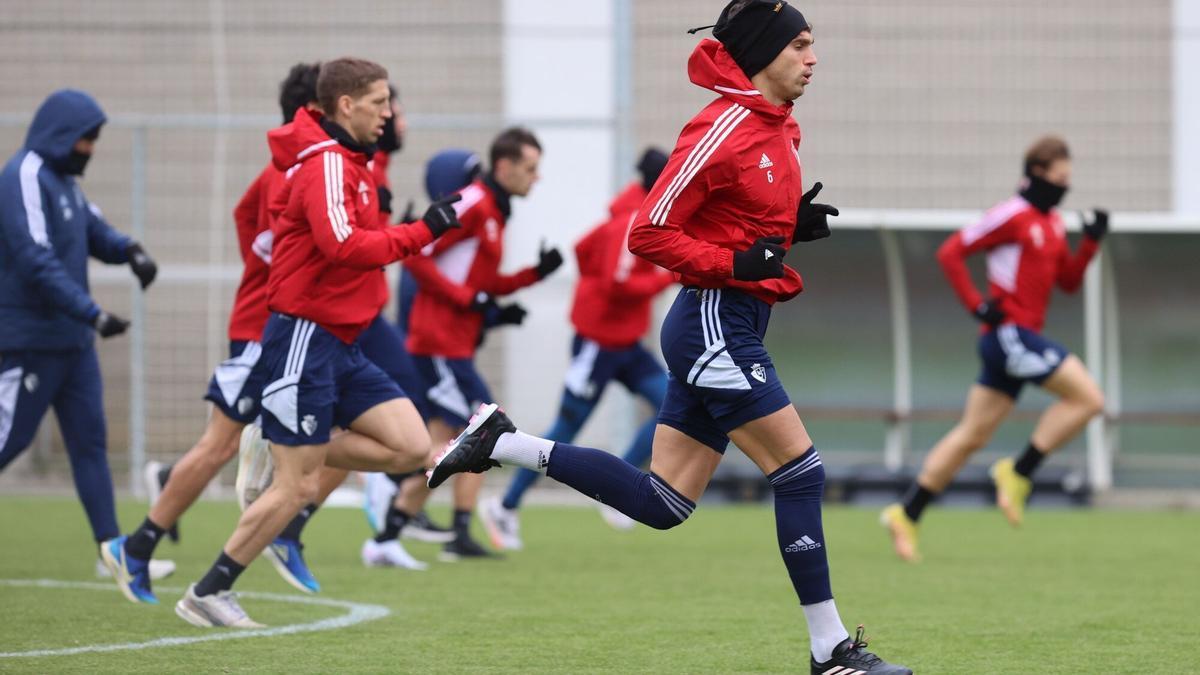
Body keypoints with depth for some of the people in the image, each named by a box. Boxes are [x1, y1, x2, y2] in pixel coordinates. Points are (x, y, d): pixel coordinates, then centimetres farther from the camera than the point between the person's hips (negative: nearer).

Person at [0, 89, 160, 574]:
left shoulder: (64, 179, 13)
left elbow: (96, 233, 20)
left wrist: (129, 251, -4)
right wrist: (94, 315, -28)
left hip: (73, 342, 9)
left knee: (90, 441, 6)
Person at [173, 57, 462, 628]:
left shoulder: (347, 162, 14)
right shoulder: (327, 163, -16)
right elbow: (343, 246, -28)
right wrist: (421, 233, -23)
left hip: (340, 344, 9)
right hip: (305, 338, -9)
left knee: (412, 448, -3)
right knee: (297, 488, -5)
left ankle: (291, 451, 11)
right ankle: (206, 594, 6)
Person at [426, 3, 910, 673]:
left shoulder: (782, 130, 13)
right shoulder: (725, 129, -15)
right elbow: (650, 233, -15)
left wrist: (796, 224, 6)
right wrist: (736, 262, -22)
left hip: (733, 327, 10)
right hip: (715, 322, -10)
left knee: (661, 503, 9)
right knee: (801, 471, -7)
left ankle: (501, 443, 16)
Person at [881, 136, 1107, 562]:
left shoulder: (1052, 222, 17)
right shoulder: (1012, 215, -10)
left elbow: (1069, 282, 20)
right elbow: (950, 253, -10)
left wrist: (1092, 242, 5)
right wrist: (977, 306, -15)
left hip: (1022, 337, 9)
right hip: (1008, 331, -9)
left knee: (972, 435, 9)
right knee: (1087, 397, -14)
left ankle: (907, 514, 12)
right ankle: (1018, 474, -8)